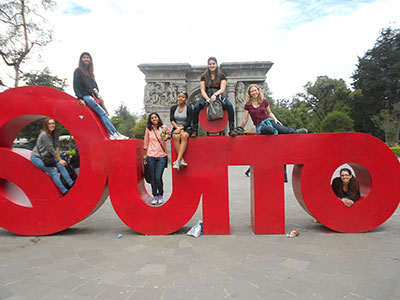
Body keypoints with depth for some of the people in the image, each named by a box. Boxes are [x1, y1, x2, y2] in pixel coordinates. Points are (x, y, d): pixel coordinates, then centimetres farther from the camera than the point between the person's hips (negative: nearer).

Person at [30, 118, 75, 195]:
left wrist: (58, 157, -8)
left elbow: (57, 145, 0)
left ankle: (71, 184, -9)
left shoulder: (55, 133, -3)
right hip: (36, 158, -7)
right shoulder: (44, 134, -26)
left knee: (60, 165, -9)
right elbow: (51, 149, -23)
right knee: (53, 171, -16)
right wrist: (59, 160, -16)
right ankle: (64, 191, -19)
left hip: (45, 156, 7)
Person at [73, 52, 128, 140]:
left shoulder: (89, 72, 24)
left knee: (102, 113, -10)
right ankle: (114, 133, -29)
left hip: (93, 96, 7)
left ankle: (111, 134, -19)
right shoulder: (78, 71, 4)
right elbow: (76, 86, -3)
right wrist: (80, 98, -14)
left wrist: (98, 95, 12)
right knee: (102, 113, -21)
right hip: (85, 96, -7)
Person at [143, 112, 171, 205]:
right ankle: (155, 196, 20)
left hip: (161, 156, -1)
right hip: (151, 156, 2)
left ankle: (160, 195, 15)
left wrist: (166, 137, -3)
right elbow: (146, 142, 12)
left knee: (158, 177, -8)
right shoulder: (148, 129, 4)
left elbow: (171, 133, 18)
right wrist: (145, 154, 16)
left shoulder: (164, 127, 1)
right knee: (152, 177, 5)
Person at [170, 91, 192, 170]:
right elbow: (172, 120, 1)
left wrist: (180, 128, -19)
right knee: (176, 136, -34)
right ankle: (181, 160, -37)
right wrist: (177, 128, -15)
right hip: (176, 128, 2)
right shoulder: (173, 108, 11)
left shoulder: (189, 109, 3)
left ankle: (178, 160, -43)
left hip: (186, 129, -2)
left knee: (184, 136, -36)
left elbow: (188, 122, -5)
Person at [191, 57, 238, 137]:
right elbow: (202, 90, -2)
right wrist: (207, 99, -21)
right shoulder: (204, 76, 7)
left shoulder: (222, 75, 6)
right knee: (196, 107, -28)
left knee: (229, 105, -31)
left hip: (219, 95, 0)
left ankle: (232, 129, -24)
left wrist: (215, 94, -26)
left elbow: (222, 89, -5)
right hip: (206, 96, 1)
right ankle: (195, 130, -17)